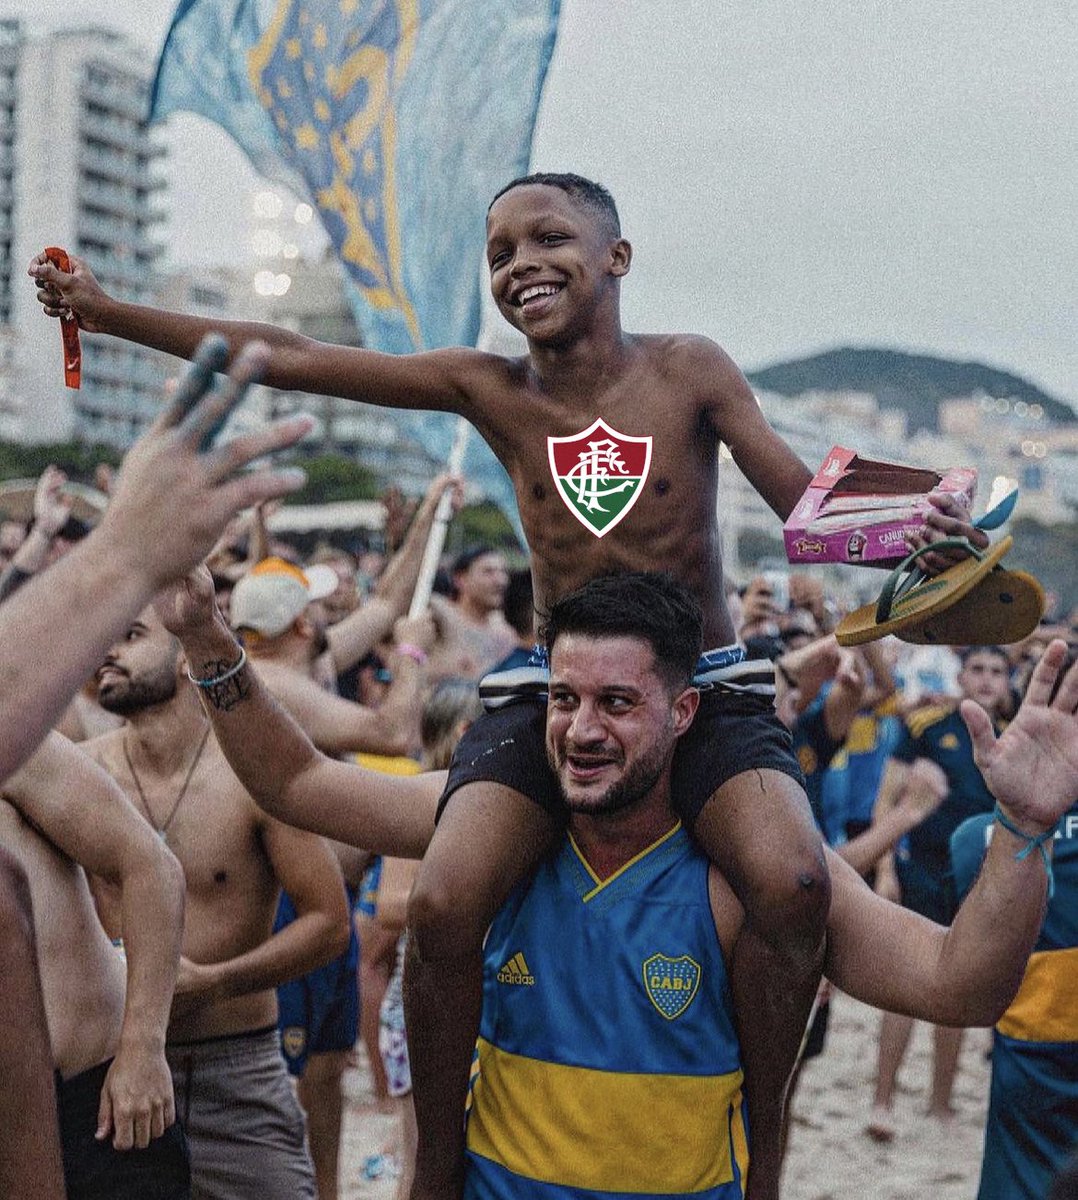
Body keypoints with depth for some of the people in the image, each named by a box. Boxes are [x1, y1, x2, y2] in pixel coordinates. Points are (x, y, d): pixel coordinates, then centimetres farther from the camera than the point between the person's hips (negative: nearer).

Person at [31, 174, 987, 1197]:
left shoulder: (688, 371, -3)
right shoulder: (492, 390, 0)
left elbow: (808, 504, -6)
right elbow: (291, 359, -1)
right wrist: (105, 313, -3)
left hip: (704, 694, -1)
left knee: (792, 882, -30)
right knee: (441, 904, -23)